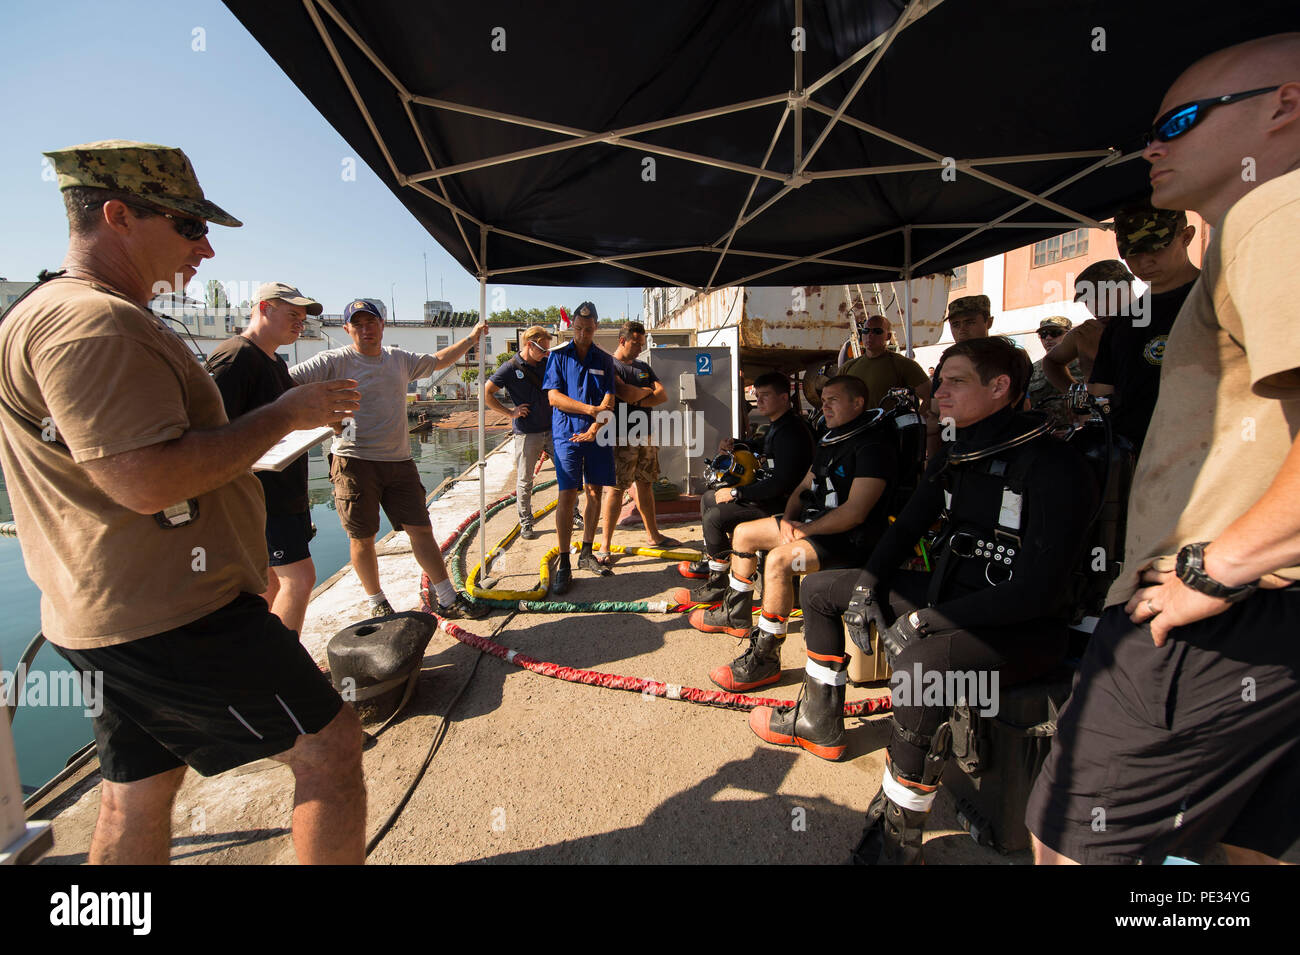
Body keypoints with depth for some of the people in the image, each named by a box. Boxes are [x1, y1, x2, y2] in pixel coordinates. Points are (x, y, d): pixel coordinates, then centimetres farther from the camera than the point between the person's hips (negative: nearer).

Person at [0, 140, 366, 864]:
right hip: (173, 618, -11)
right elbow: (148, 482, -27)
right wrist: (285, 415, -17)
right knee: (329, 744, 0)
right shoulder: (91, 321, -17)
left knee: (137, 797, 20)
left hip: (112, 617, 11)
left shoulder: (72, 316, 19)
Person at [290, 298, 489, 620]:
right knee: (362, 537, 5)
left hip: (399, 461, 4)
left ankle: (449, 600, 11)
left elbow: (438, 361, 30)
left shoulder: (401, 360, 13)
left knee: (421, 529, 4)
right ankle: (377, 603, 25)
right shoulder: (334, 361, -3)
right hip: (354, 461, -4)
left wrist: (470, 338, 30)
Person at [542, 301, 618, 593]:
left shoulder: (604, 359, 9)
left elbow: (608, 400, 2)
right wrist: (590, 409, -15)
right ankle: (563, 564, -2)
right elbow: (554, 397, -5)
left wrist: (594, 429, -13)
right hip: (567, 435, -3)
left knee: (595, 493, 7)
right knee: (567, 495, -7)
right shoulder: (558, 355, 4)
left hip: (597, 436, 3)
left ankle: (587, 554, 22)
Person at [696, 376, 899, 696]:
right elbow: (805, 486, 18)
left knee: (779, 559, -34)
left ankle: (765, 659, -21)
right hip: (813, 522, 10)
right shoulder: (829, 440, 14)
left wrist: (804, 530, -18)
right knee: (744, 533, 13)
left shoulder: (874, 444, -17)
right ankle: (736, 616, 28)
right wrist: (788, 519, -1)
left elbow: (854, 513, -25)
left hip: (850, 538, -10)